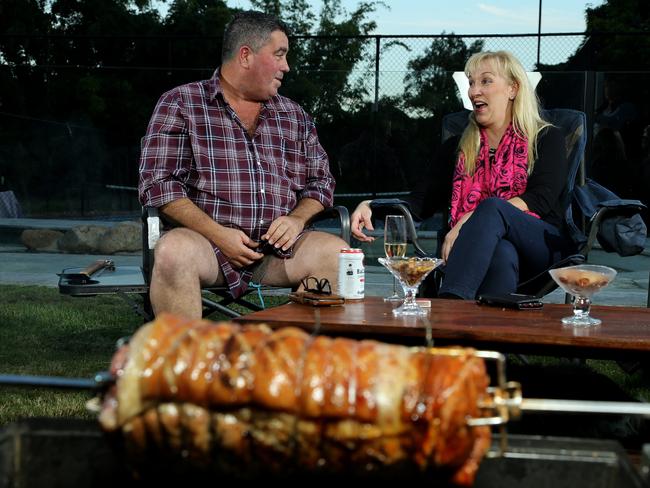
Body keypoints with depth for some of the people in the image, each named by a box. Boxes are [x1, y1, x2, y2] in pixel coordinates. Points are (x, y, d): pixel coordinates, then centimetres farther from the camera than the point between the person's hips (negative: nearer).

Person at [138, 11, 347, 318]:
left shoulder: (295, 116, 19)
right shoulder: (180, 104, 5)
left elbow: (321, 181, 22)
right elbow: (157, 184, -4)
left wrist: (297, 218, -1)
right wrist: (218, 234, -14)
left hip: (277, 249, 4)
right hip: (206, 241, -3)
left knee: (337, 252, -23)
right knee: (174, 250, -36)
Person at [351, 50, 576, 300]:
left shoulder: (546, 138, 11)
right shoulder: (462, 146, 22)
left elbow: (541, 199, -6)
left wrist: (471, 220, -19)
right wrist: (370, 206, -8)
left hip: (545, 248, -2)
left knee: (492, 207, -35)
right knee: (502, 252, -37)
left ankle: (448, 306, -53)